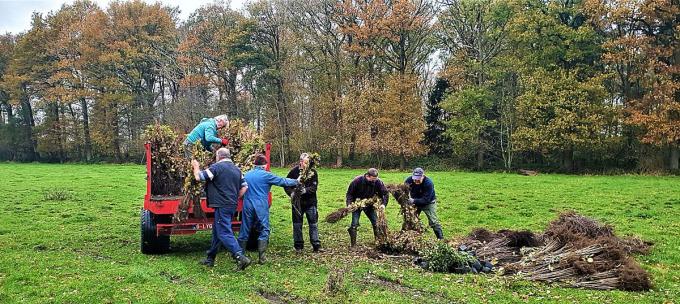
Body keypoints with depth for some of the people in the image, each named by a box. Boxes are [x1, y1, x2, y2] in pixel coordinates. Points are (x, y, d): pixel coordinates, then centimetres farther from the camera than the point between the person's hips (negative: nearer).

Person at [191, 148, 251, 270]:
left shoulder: (216, 167, -10)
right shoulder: (236, 170, 14)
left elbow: (199, 177, -9)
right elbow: (244, 187, 14)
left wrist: (196, 166, 10)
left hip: (222, 206, -8)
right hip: (232, 206, 9)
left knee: (224, 233, -9)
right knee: (217, 231, 19)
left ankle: (241, 257, -20)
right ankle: (210, 259, 28)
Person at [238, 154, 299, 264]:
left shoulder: (247, 175, 9)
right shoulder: (266, 175, -7)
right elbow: (282, 181, -2)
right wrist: (296, 181, 11)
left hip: (247, 206, 5)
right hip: (261, 207, -5)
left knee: (244, 231, 12)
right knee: (264, 231, 5)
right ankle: (261, 257, 2)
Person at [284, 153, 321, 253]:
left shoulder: (313, 172, -5)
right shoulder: (294, 171, -6)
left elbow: (314, 187, -11)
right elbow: (286, 184, 1)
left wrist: (305, 190, -28)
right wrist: (291, 193, -15)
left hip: (310, 202, 0)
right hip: (297, 202, 0)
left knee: (313, 223, 4)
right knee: (297, 224, 8)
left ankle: (316, 245, 12)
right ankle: (298, 245, 20)